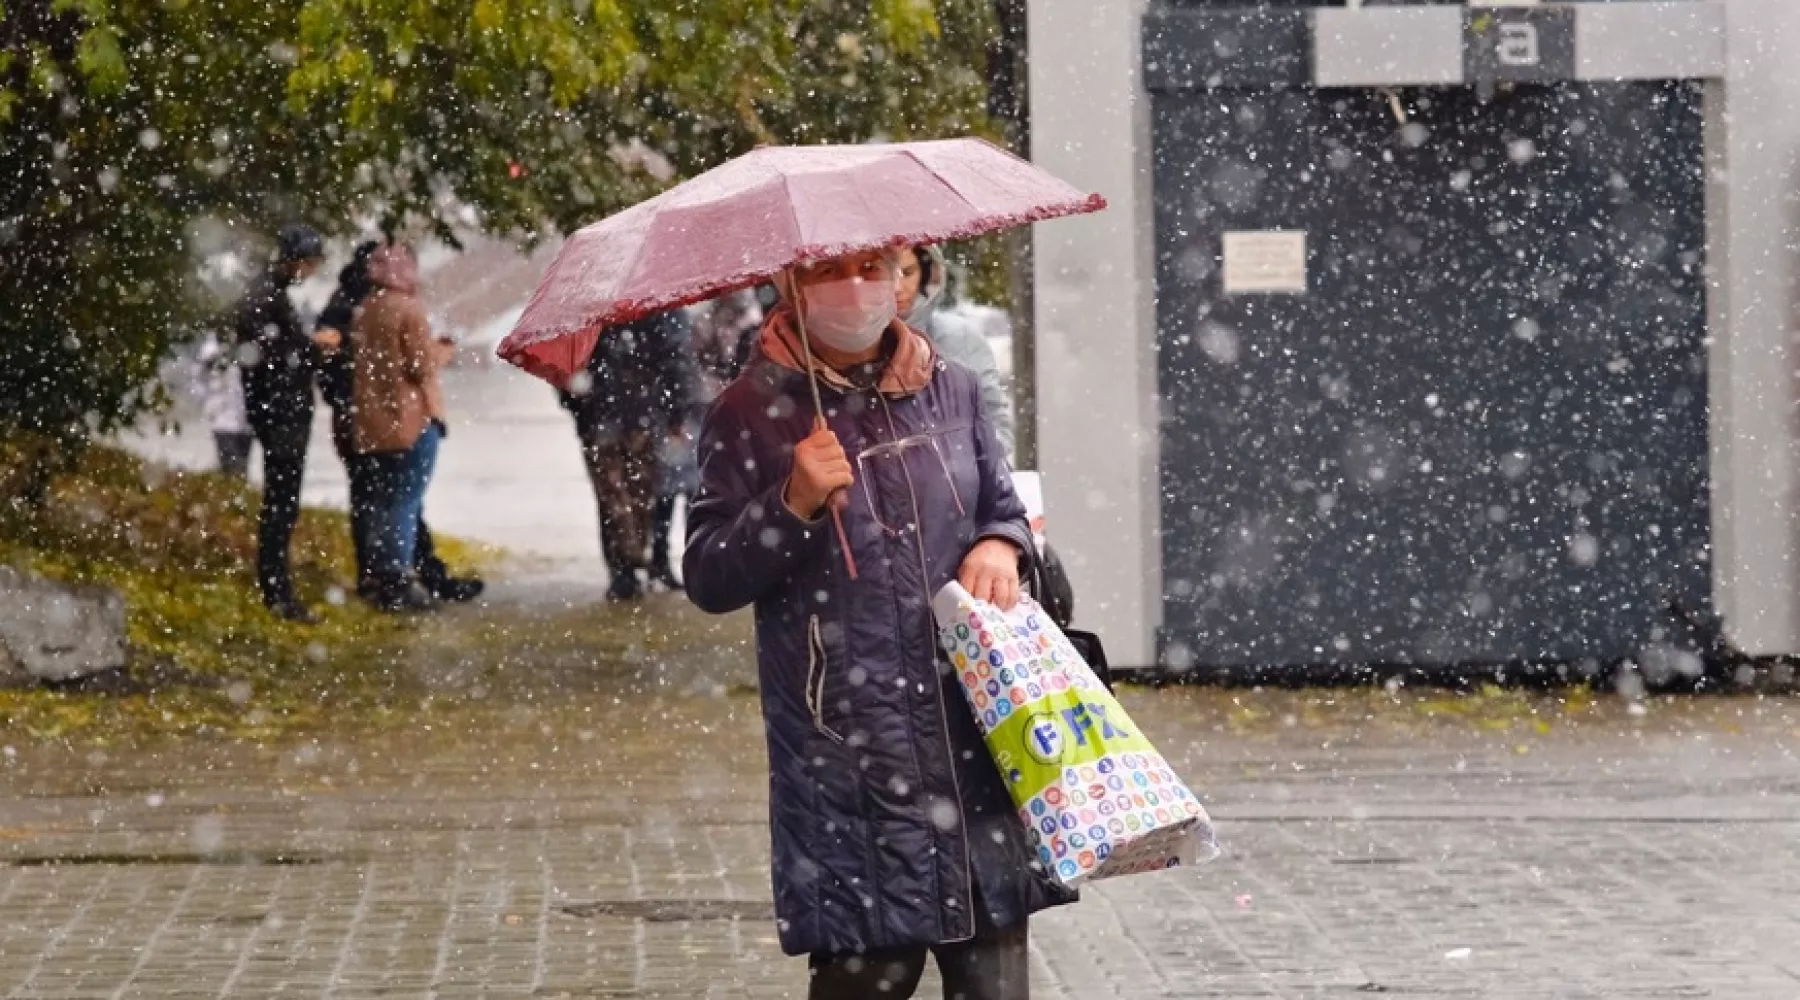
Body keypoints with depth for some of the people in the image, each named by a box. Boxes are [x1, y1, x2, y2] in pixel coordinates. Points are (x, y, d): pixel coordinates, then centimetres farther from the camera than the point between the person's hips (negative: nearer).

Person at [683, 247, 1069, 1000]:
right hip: (846, 760, -4)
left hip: (972, 740, 4)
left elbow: (1004, 506, 23)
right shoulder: (752, 414, 0)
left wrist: (1001, 545, 0)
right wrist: (793, 505, -17)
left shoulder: (951, 391, 11)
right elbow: (708, 580, -2)